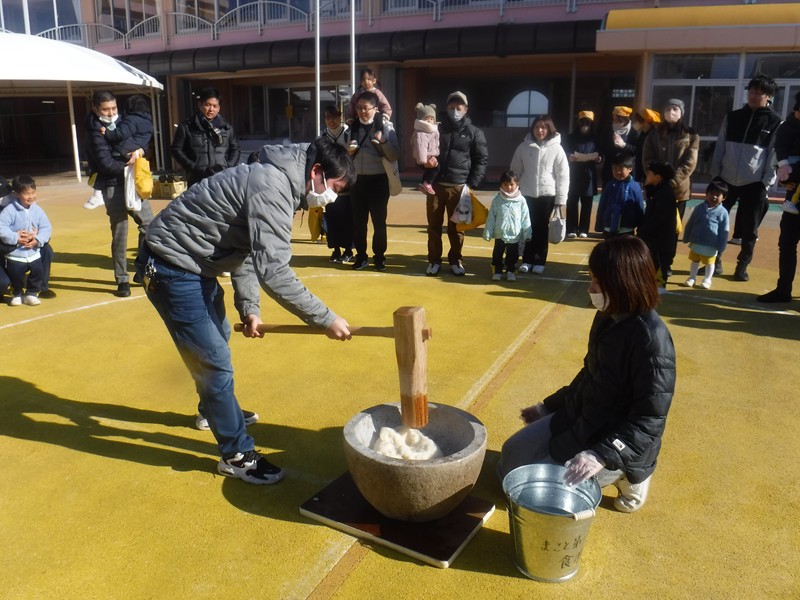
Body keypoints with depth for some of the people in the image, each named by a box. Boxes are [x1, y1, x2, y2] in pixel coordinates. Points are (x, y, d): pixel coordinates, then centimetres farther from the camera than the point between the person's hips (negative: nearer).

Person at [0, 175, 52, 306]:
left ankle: (31, 293, 24)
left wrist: (38, 239, -17)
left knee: (38, 272, 2)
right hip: (15, 254, -3)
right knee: (15, 275, 2)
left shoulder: (37, 210, -2)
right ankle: (18, 293, 31)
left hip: (34, 253, 3)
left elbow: (46, 227, -3)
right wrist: (15, 238, -24)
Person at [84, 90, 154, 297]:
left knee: (149, 224, 10)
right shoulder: (96, 132, -10)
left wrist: (139, 150, -8)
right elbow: (107, 164, -19)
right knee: (119, 234, -2)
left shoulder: (119, 122, 11)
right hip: (114, 187, -7)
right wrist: (129, 163, -6)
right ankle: (122, 280, 8)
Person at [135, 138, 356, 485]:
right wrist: (326, 320, -27)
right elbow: (273, 272, -32)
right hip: (173, 268, -11)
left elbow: (248, 251, 10)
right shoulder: (271, 188, -25)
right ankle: (237, 455, 11)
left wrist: (248, 307, 2)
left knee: (217, 340, 26)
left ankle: (217, 410, 50)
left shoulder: (276, 180, 7)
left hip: (193, 264, 11)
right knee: (215, 361, -5)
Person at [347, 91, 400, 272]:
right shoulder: (352, 127, 8)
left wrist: (383, 141, -24)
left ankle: (379, 257, 16)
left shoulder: (385, 126, -3)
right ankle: (361, 256, 18)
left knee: (379, 221, 4)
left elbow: (394, 156, -9)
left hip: (378, 180, -3)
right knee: (358, 220, 7)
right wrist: (348, 151, -6)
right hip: (357, 180, 4)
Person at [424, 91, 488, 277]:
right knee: (434, 225, 7)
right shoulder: (437, 128, 8)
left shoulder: (474, 133, 4)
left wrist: (472, 184, -7)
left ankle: (455, 260, 20)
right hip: (435, 185, 1)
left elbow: (482, 160, 2)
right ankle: (434, 260, 18)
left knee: (456, 227, 7)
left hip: (459, 187, -1)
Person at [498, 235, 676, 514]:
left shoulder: (651, 340, -28)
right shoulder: (607, 318, -4)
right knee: (511, 456, 14)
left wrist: (602, 455, -33)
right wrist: (548, 406, 15)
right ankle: (613, 470, 19)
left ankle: (623, 474, 7)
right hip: (578, 420, 8)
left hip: (617, 442, -8)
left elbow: (649, 422, -26)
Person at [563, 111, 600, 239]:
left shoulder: (595, 139, 11)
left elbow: (600, 155, 11)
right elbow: (564, 154, 3)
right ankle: (571, 230, 0)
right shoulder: (571, 138, 6)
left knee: (587, 204, 1)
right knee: (572, 202, -4)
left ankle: (583, 230, 8)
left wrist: (598, 158, -12)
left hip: (589, 175, 1)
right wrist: (569, 157, -19)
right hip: (573, 175, -1)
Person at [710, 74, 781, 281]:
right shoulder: (732, 117, 6)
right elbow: (720, 147, 7)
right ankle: (715, 261, 19)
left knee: (749, 230, 5)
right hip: (727, 179, 2)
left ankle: (742, 267, 17)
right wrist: (715, 174, 3)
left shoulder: (775, 122, -1)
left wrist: (767, 182, -8)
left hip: (755, 183, -2)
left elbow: (774, 155, -2)